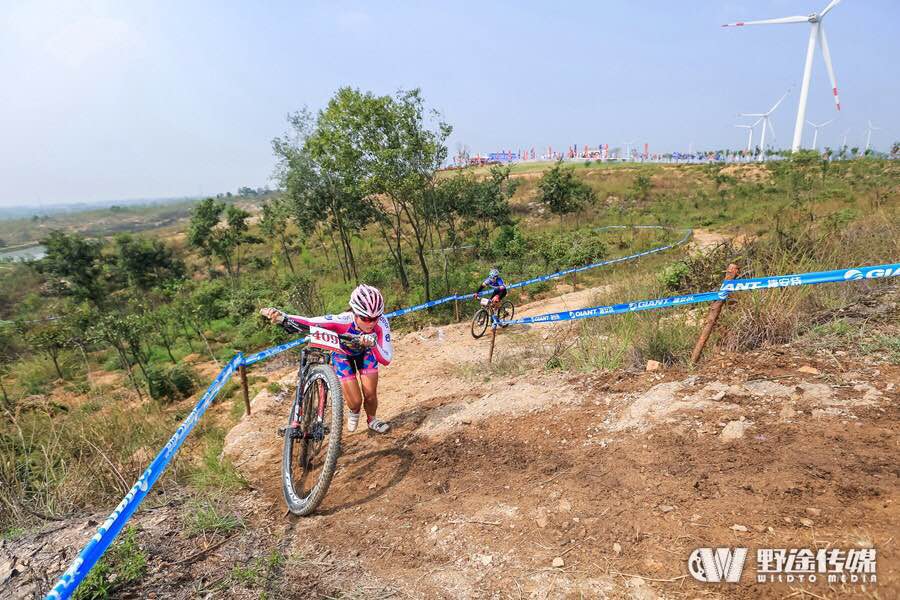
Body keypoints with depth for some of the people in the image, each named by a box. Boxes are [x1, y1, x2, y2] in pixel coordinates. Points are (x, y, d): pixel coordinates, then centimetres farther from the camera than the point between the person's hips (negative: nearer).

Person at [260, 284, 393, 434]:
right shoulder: (342, 321, -42)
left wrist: (373, 345, -60)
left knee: (370, 395, -2)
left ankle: (372, 420, 34)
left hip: (365, 352, 1)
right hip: (343, 353, -1)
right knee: (355, 401, -5)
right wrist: (281, 317, -59)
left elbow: (386, 360, -42)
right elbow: (308, 322, -42)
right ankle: (354, 413, 35)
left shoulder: (381, 323, -39)